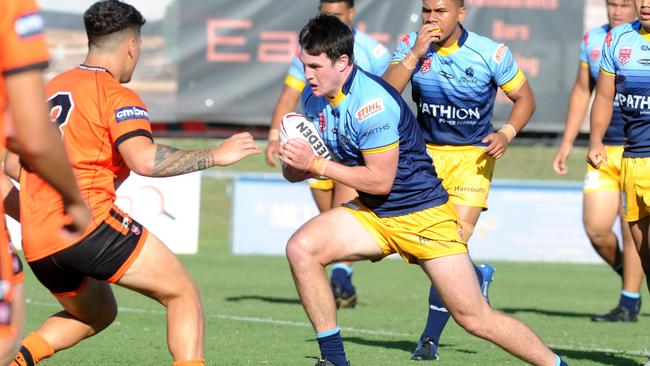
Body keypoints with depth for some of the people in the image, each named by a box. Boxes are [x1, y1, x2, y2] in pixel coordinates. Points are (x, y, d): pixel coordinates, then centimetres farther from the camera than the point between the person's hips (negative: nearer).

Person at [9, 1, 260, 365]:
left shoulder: (51, 89, 19)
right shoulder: (117, 96, -4)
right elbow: (145, 160, -21)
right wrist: (216, 156, -11)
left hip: (36, 244, 8)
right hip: (88, 224, -8)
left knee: (98, 313, 29)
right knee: (183, 293, 2)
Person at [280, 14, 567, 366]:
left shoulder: (371, 102, -24)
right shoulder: (313, 99, 0)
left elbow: (379, 180, -23)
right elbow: (295, 172, 8)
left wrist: (316, 164, -21)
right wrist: (293, 162, -16)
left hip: (423, 214, -7)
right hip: (372, 215, 7)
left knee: (475, 318, -8)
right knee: (301, 248, -17)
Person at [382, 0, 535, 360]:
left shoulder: (491, 54, -13)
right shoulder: (410, 45, -7)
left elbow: (524, 98, 0)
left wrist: (506, 133, -17)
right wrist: (416, 54, -27)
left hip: (473, 156, -3)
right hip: (426, 152, 3)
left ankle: (431, 337, -3)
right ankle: (478, 276, 30)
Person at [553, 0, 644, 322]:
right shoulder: (592, 40, 9)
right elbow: (582, 92, 18)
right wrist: (566, 143, 15)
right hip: (604, 151, 4)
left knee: (632, 229, -5)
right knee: (596, 228, -3)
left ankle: (629, 304, 5)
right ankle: (626, 273, 24)